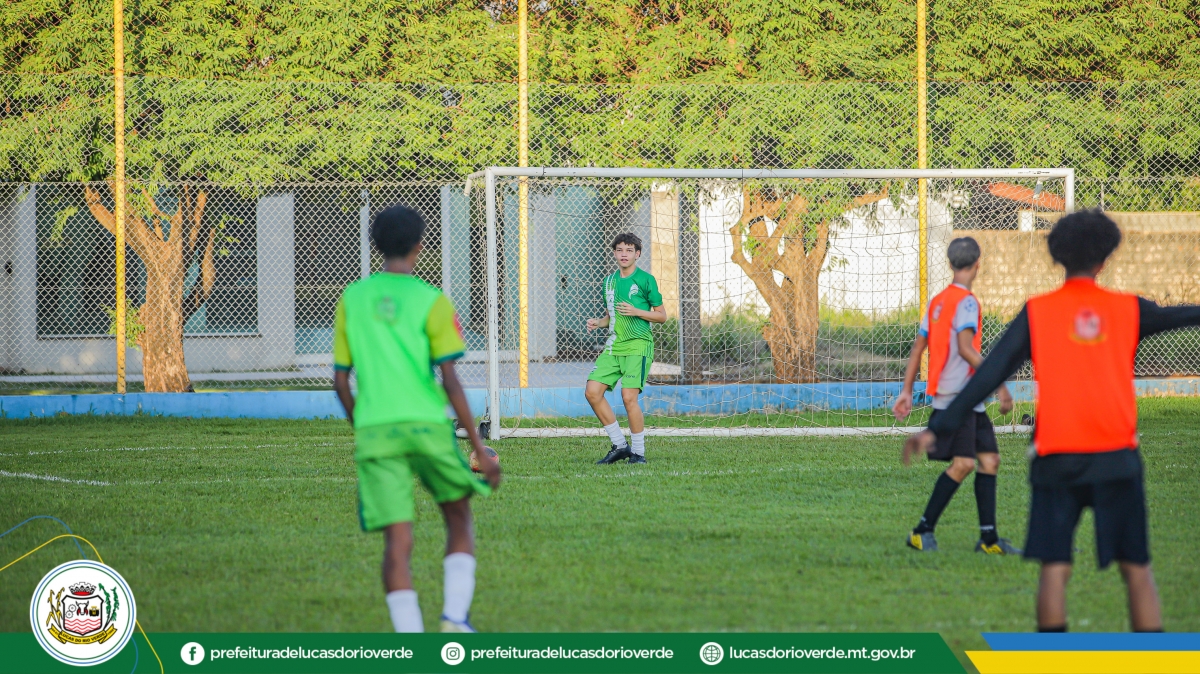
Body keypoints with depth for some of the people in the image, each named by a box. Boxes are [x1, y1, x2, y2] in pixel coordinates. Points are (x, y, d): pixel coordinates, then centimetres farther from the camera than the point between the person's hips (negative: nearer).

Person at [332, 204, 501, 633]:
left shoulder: (351, 299, 9)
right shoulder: (431, 300, -1)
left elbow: (341, 380, 11)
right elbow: (450, 380, -6)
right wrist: (479, 448, -2)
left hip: (374, 430, 2)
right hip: (427, 424, -2)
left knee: (397, 541, -1)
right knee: (459, 518, 19)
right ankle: (454, 617, 4)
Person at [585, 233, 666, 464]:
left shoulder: (645, 280, -2)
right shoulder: (609, 281, 15)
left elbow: (662, 316, 0)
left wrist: (636, 311, -14)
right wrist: (598, 322, 5)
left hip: (637, 345, -7)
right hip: (614, 345, 7)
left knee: (629, 397, -16)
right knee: (592, 392, -4)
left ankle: (638, 451, -3)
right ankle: (620, 445, 6)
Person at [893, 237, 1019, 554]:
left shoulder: (937, 301, 16)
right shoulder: (966, 301, -10)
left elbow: (918, 347, 17)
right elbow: (965, 348, -20)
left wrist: (907, 391, 20)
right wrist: (999, 383, -19)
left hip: (970, 401, 10)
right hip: (957, 397, -10)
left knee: (990, 460, 8)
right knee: (963, 463, -13)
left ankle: (989, 538, 8)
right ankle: (923, 531, -9)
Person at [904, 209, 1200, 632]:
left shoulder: (1037, 312, 2)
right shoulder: (1128, 310, 6)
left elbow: (988, 376, -2)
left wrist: (938, 429, -1)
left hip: (1056, 458, 0)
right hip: (1117, 455, 1)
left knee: (1054, 569, 2)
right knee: (1136, 569, 6)